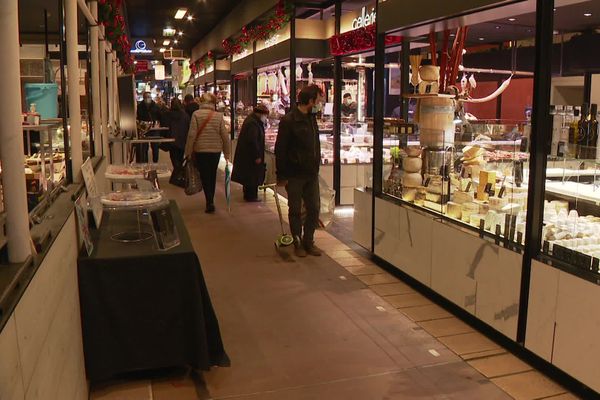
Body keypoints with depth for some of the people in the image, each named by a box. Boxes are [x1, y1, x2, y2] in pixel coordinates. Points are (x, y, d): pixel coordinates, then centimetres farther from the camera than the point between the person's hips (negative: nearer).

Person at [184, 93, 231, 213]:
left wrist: (188, 151, -3)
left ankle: (210, 202, -5)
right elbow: (225, 135, -2)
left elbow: (192, 134, -11)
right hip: (216, 150, 2)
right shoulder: (219, 116, -4)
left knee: (205, 176, 5)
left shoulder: (196, 114, -8)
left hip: (200, 150, -2)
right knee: (212, 175, 16)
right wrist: (227, 152, 8)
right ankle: (210, 201, 27)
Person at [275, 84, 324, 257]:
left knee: (314, 209, 8)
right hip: (294, 175, -6)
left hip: (312, 174, 6)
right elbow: (280, 150, -13)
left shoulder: (312, 118, 10)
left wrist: (316, 167, 13)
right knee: (295, 210, 6)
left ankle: (308, 241, 22)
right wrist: (281, 176, -13)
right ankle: (298, 243, 19)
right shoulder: (289, 120, -13)